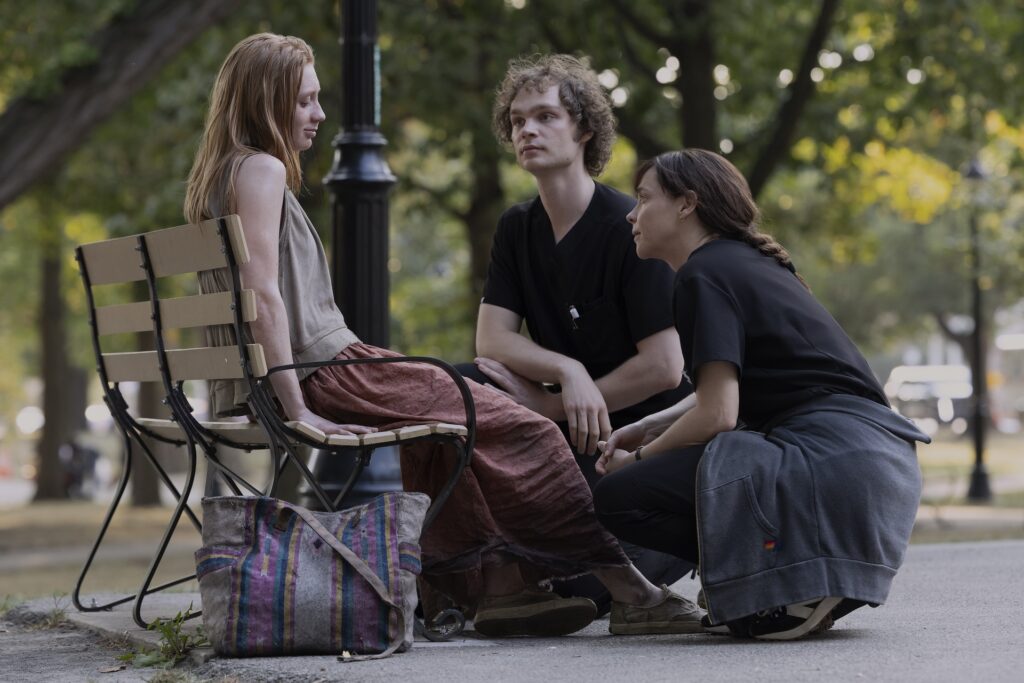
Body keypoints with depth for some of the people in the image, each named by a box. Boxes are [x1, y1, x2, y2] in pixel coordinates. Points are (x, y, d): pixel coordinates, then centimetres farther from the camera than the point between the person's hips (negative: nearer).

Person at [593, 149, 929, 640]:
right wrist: (644, 430, 19)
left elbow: (716, 414, -14)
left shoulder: (705, 273, -6)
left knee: (619, 498, -11)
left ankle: (792, 583, -11)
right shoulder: (748, 263, 23)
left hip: (830, 462, -10)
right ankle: (816, 577, 10)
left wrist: (639, 459, 2)